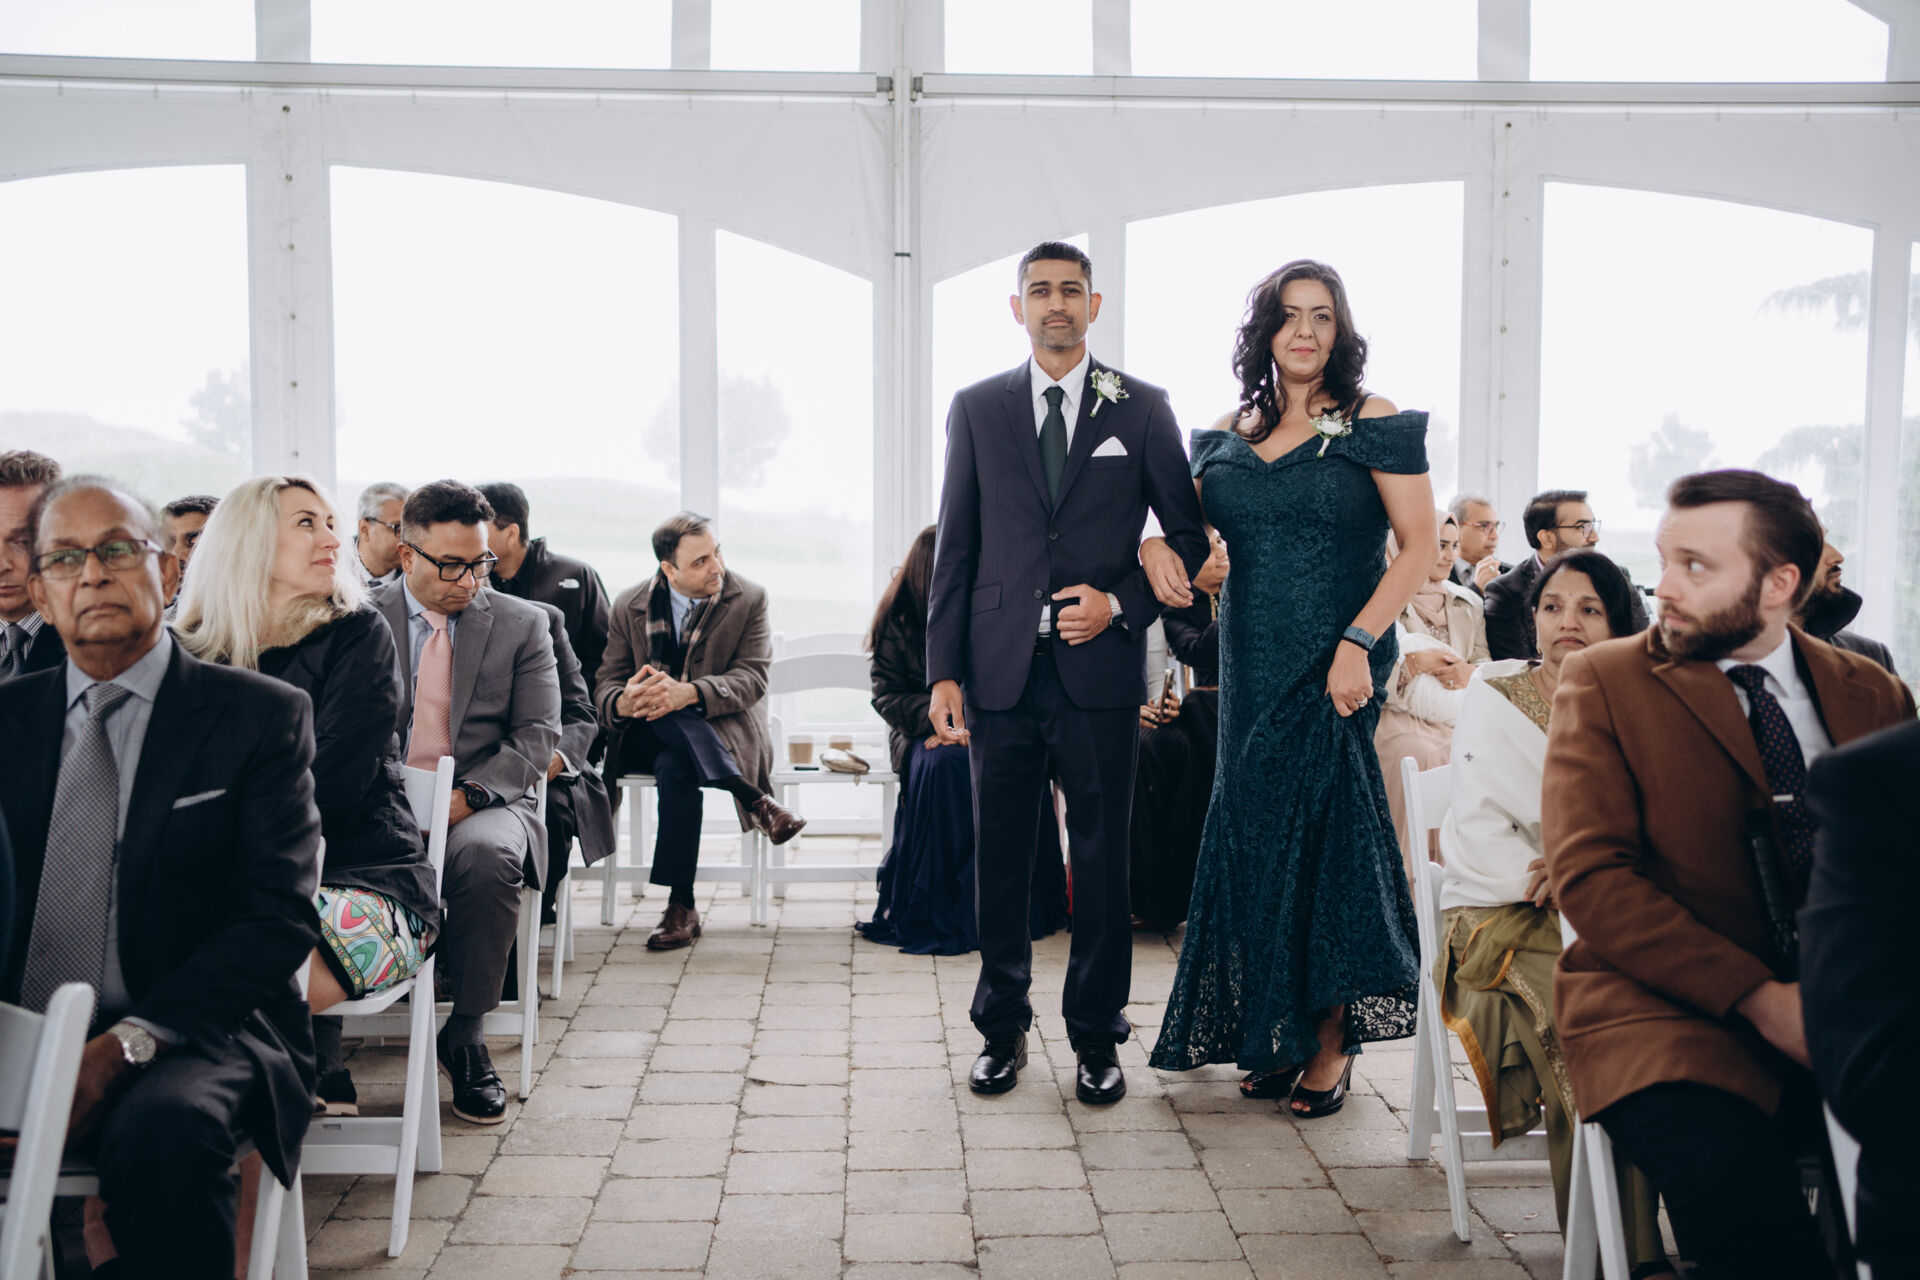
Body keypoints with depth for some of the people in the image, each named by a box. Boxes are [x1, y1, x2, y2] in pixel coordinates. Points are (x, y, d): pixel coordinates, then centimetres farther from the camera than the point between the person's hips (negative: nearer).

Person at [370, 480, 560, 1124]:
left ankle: (466, 1034, -17)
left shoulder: (521, 624, 9)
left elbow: (538, 737, 1)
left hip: (483, 804, 0)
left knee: (486, 853, -36)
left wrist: (467, 795, -17)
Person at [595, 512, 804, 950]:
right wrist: (624, 703, -27)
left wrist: (688, 693, -32)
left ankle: (681, 906, -31)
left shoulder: (748, 599, -2)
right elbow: (604, 686, 0)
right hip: (647, 737, 2)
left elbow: (751, 679, -12)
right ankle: (754, 800, -33)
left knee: (675, 766, -37)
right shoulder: (630, 606, 4)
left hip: (723, 728, -2)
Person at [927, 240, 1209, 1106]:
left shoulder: (1141, 409, 6)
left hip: (1100, 669, -1)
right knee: (1000, 857, 7)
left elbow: (1188, 534, 8)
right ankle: (1002, 1030, 22)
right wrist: (944, 671, 1)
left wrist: (1123, 603, -8)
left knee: (1103, 858, 4)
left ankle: (1096, 1036, 18)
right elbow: (955, 548, 7)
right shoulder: (977, 409, 9)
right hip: (1002, 669, 1)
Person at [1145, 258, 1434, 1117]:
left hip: (1334, 664, -5)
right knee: (1255, 834, 7)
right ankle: (1276, 1034, 20)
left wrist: (1358, 641, -18)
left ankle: (1332, 1044, 10)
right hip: (1252, 665, 5)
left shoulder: (1373, 423, -4)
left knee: (1324, 832, -3)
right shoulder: (1229, 434, 11)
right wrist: (1155, 545, -7)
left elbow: (1420, 545, -7)